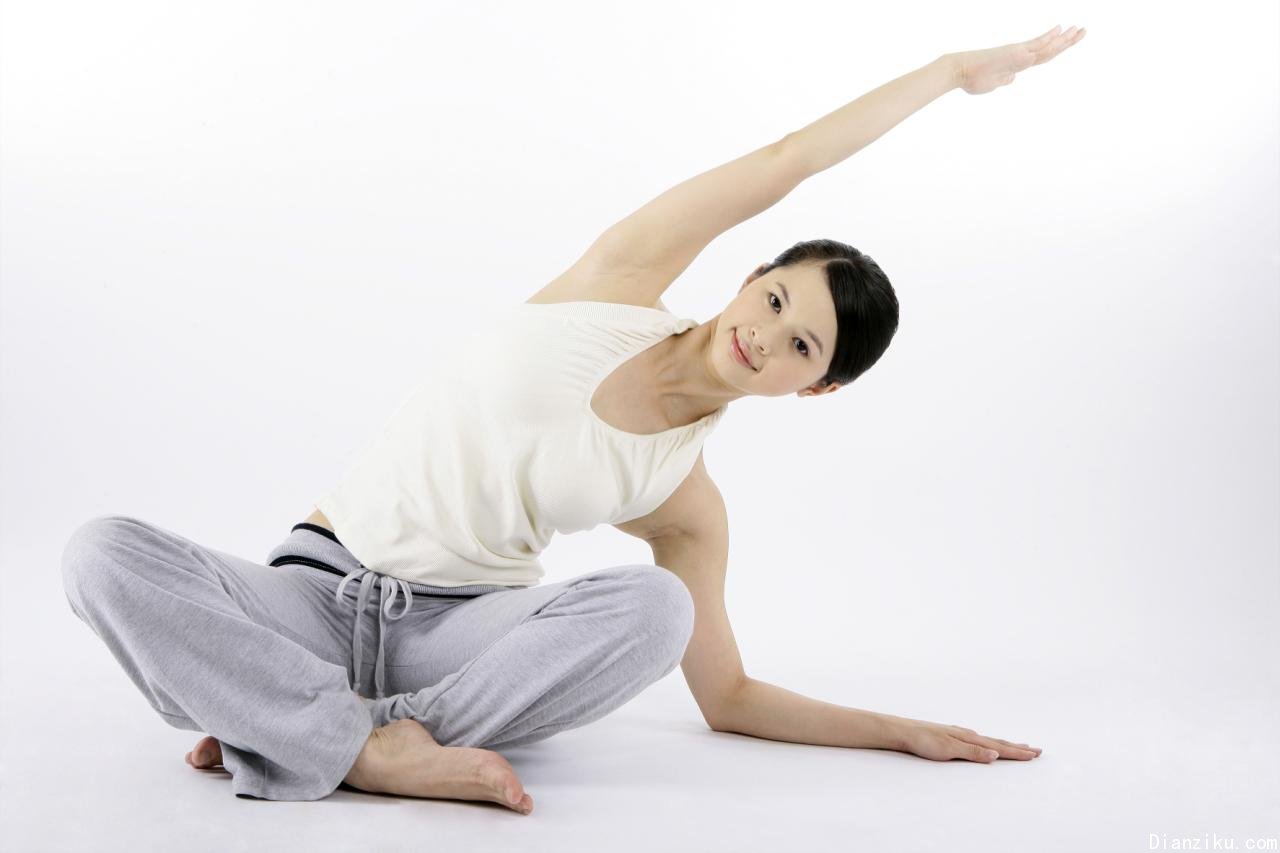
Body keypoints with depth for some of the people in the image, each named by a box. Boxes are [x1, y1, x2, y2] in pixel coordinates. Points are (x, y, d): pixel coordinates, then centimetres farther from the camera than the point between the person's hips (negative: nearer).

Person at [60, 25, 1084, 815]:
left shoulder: (687, 505, -2)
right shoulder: (623, 279, -4)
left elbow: (728, 697, 6)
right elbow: (789, 162, -2)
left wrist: (898, 730, -1)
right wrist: (951, 68, 3)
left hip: (466, 625, 0)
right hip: (320, 593, 0)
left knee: (654, 607, -32)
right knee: (104, 550, -27)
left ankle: (300, 733, -26)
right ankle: (387, 747, -30)